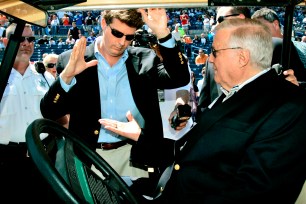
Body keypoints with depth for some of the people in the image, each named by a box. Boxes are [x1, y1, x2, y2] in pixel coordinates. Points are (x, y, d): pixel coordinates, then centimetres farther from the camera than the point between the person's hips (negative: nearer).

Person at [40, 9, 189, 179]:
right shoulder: (71, 61, 0)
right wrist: (66, 76, -21)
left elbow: (180, 79, -10)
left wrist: (163, 34, -19)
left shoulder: (145, 60, 4)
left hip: (133, 157, 1)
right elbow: (49, 112, -3)